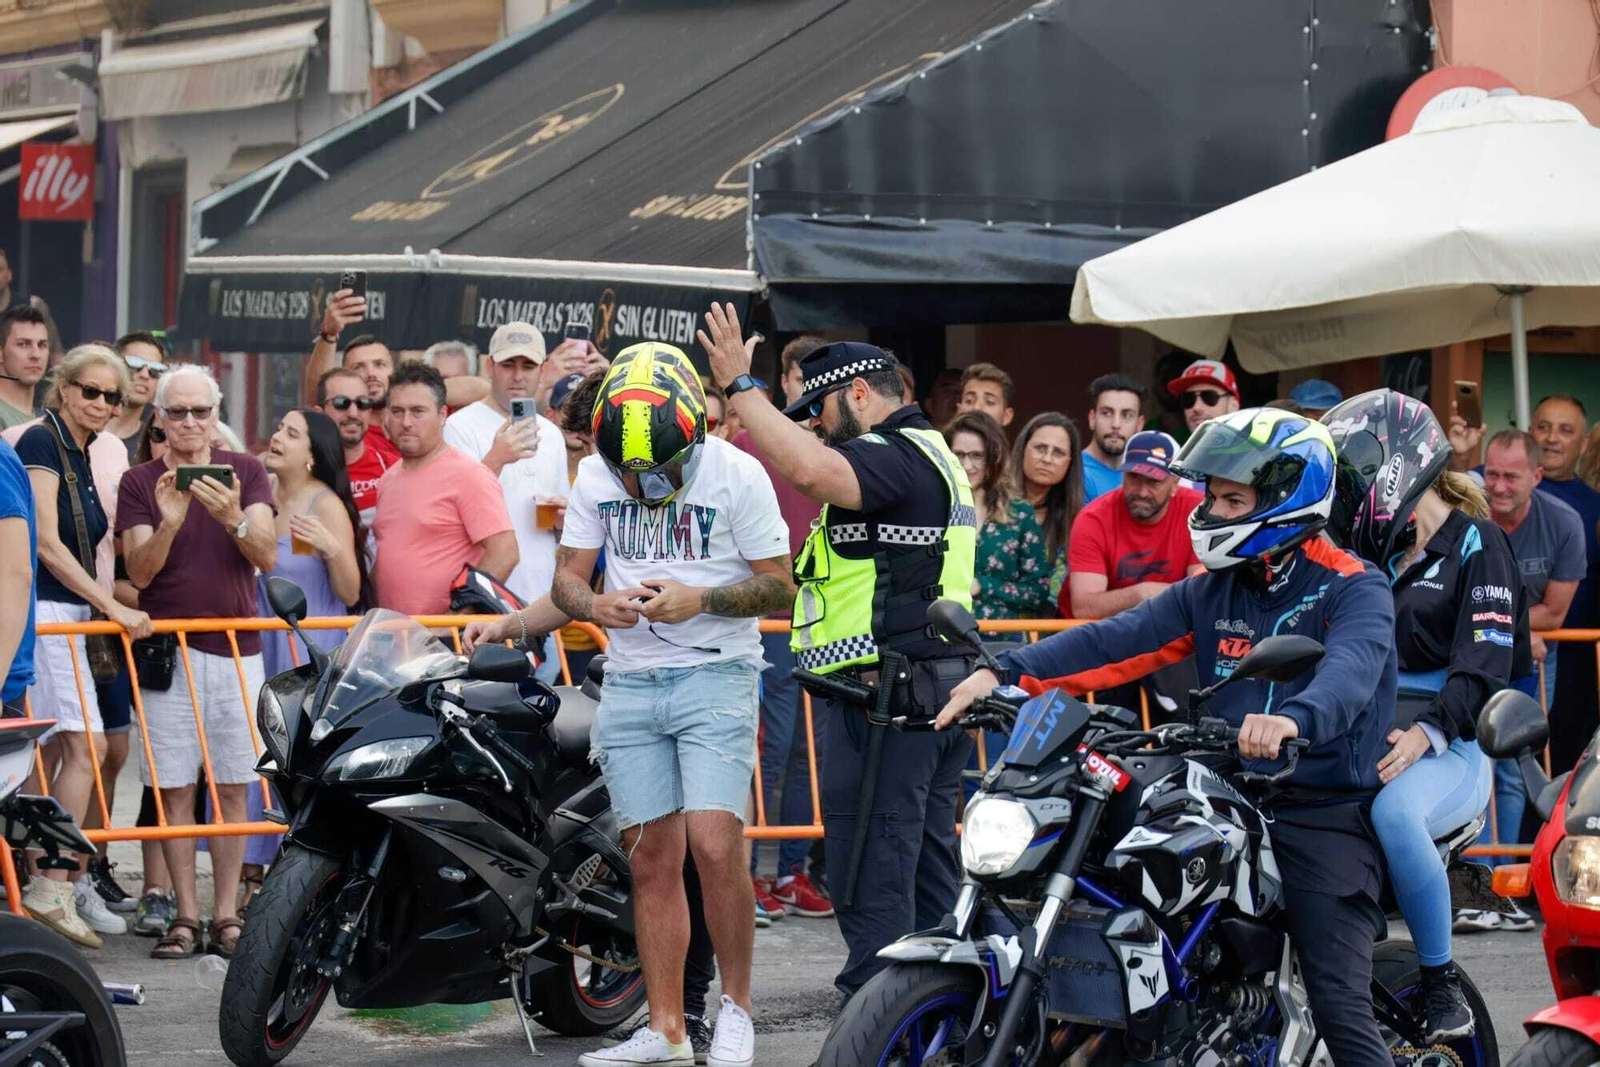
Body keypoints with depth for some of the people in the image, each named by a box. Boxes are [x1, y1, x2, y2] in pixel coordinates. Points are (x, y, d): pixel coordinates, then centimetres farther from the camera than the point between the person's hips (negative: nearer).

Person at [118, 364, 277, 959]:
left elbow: (267, 557, -5)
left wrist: (233, 519, -25)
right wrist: (169, 522, -23)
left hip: (236, 646, 1)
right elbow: (139, 573, -6)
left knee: (232, 787, 1)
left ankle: (226, 915, 6)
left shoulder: (245, 472, 6)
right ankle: (185, 915, 2)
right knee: (174, 788, -3)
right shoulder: (140, 483, 4)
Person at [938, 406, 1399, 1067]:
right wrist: (1004, 674, -12)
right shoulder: (1214, 591, 14)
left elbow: (1352, 668, -27)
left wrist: (1294, 719, -50)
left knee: (1340, 1007, -13)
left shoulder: (1353, 589, -6)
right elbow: (1115, 641, 3)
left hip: (1325, 813, -6)